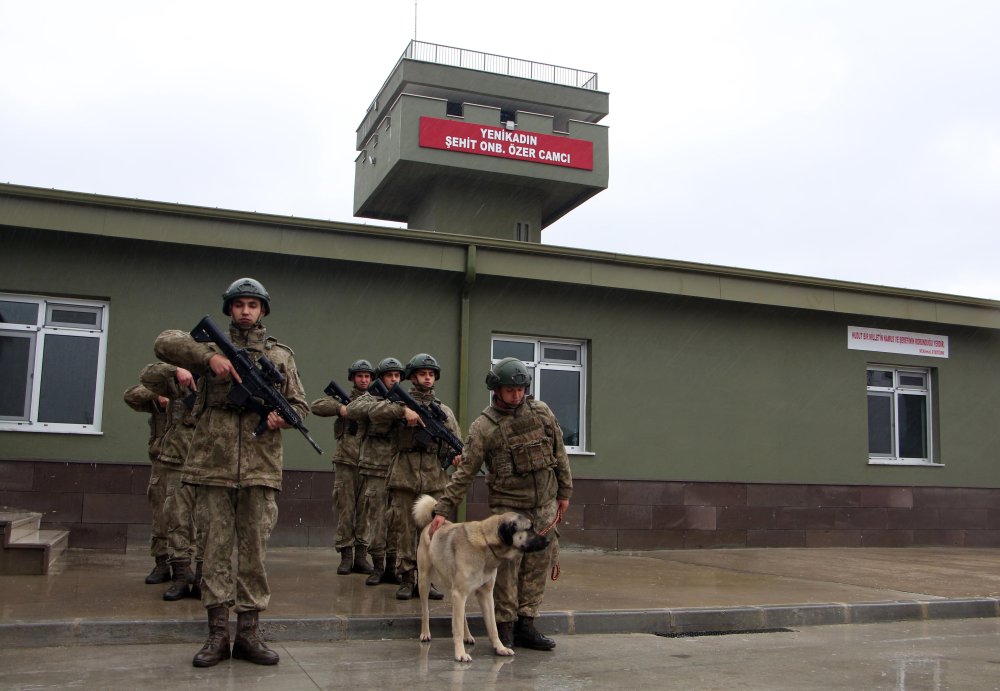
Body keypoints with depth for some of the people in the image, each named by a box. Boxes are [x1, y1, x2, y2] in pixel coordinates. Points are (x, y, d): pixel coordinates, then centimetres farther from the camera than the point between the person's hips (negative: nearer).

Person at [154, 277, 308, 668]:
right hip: (214, 464, -1)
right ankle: (217, 635, 10)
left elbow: (300, 403, 14)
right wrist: (209, 357, -18)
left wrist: (284, 416, -9)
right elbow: (165, 343, -4)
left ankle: (249, 633, 11)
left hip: (260, 468, 1)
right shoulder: (213, 347, 11)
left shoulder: (281, 355, 15)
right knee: (216, 547, 3)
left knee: (254, 549, 3)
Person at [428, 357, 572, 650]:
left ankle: (525, 625, 15)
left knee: (538, 565, 6)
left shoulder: (541, 411, 3)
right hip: (508, 506, -4)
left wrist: (564, 492, 11)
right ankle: (505, 627, 7)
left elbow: (559, 452, 11)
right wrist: (442, 510, -12)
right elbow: (464, 472, -7)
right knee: (507, 566, -5)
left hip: (545, 504, 4)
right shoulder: (483, 427, -8)